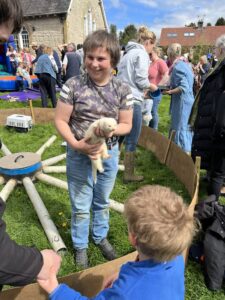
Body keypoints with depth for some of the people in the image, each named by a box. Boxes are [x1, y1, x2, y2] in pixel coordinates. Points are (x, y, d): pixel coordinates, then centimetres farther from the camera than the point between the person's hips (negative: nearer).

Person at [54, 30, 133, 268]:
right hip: (79, 154, -2)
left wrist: (111, 129, -24)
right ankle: (80, 246, 39)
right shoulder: (73, 85, -13)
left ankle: (100, 237, 49)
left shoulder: (122, 90, -8)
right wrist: (76, 145, -23)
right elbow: (60, 121, -10)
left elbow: (126, 125, -2)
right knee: (81, 206, 13)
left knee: (102, 202, 23)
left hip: (109, 154, 2)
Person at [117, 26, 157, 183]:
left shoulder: (129, 53, 20)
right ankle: (129, 174, 9)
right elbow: (141, 80, -14)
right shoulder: (142, 54, -6)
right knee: (132, 139, -1)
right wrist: (151, 86, 5)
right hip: (132, 100, -9)